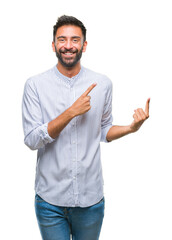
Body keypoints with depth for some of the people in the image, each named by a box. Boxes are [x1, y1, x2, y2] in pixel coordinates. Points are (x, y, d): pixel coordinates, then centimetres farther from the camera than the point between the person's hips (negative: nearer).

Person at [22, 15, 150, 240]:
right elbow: (32, 139, -12)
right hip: (50, 199, -1)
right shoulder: (35, 85, -6)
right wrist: (71, 112, -21)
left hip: (91, 197, 2)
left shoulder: (103, 84, 0)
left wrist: (132, 127, -8)